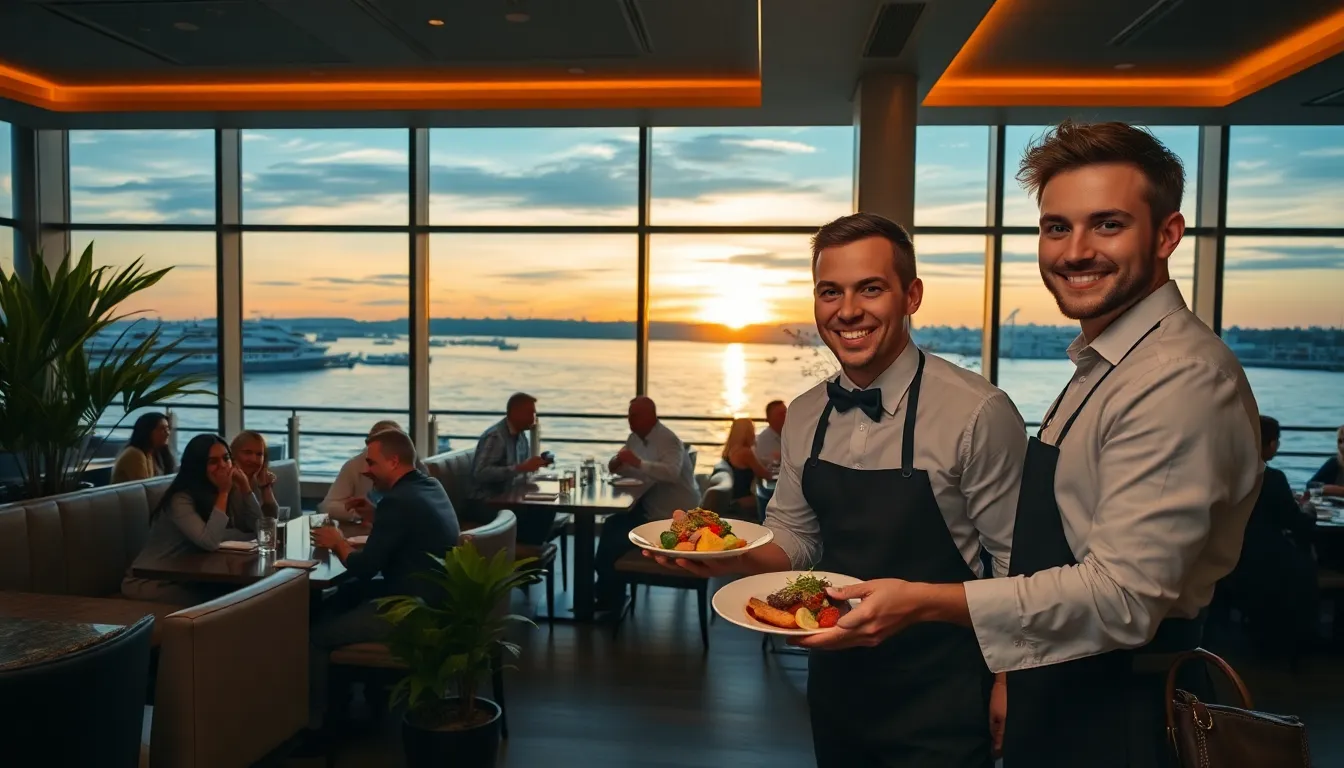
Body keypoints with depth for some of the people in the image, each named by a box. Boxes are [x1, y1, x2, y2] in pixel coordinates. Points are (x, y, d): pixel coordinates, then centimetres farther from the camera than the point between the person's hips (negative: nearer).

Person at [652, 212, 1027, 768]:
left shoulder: (978, 413, -19)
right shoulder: (804, 416, -2)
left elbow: (1019, 563, -12)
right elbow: (794, 536, 7)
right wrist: (739, 558, -12)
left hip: (940, 699, -5)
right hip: (835, 682, 6)